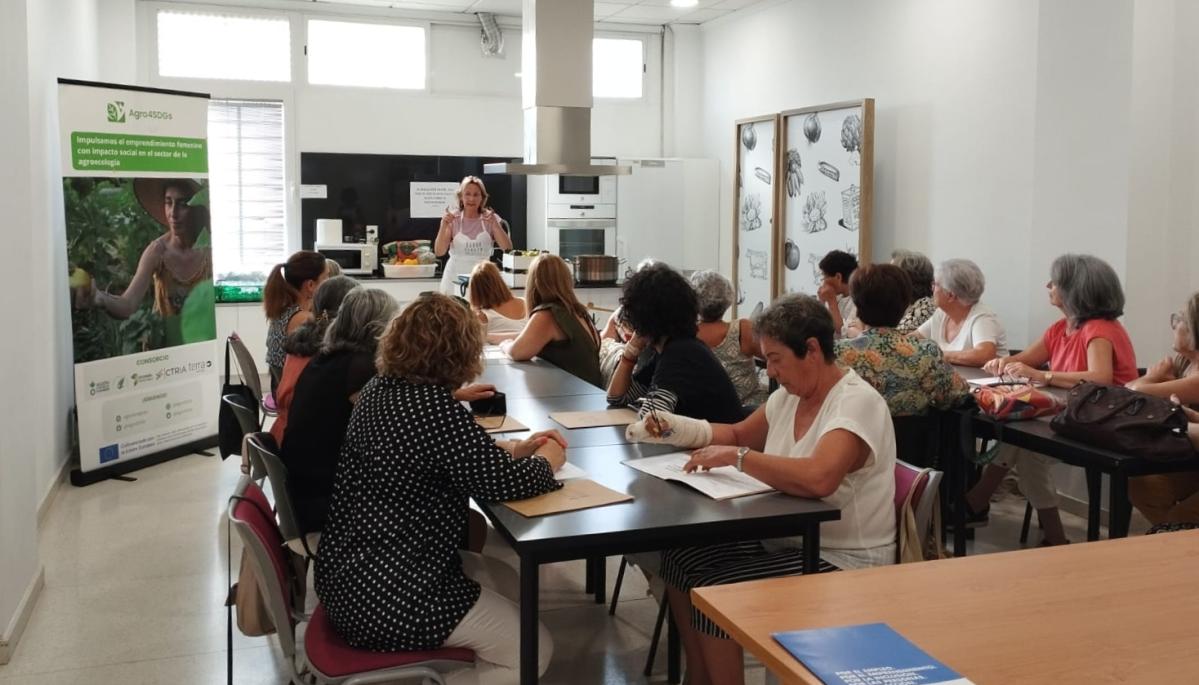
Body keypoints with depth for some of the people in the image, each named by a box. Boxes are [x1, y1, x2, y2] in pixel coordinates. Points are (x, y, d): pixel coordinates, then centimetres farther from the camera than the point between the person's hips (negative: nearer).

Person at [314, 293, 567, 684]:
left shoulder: (383, 388, 4)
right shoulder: (433, 406, -24)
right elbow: (501, 483, -20)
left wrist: (516, 448, 17)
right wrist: (547, 461, 0)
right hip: (384, 594, -10)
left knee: (511, 584, 21)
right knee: (534, 651, 0)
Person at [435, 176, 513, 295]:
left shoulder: (490, 219, 0)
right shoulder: (452, 219, -1)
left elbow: (508, 248, -7)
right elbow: (439, 252, -6)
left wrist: (495, 224, -19)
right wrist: (443, 226, -20)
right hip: (456, 278, 0)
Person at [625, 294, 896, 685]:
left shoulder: (857, 403, -22)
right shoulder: (790, 395, 5)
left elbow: (818, 478, -40)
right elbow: (739, 434, 21)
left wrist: (736, 458, -30)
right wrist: (675, 428, 5)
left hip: (842, 562, -9)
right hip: (785, 539, 9)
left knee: (713, 593, -19)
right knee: (679, 559, 4)